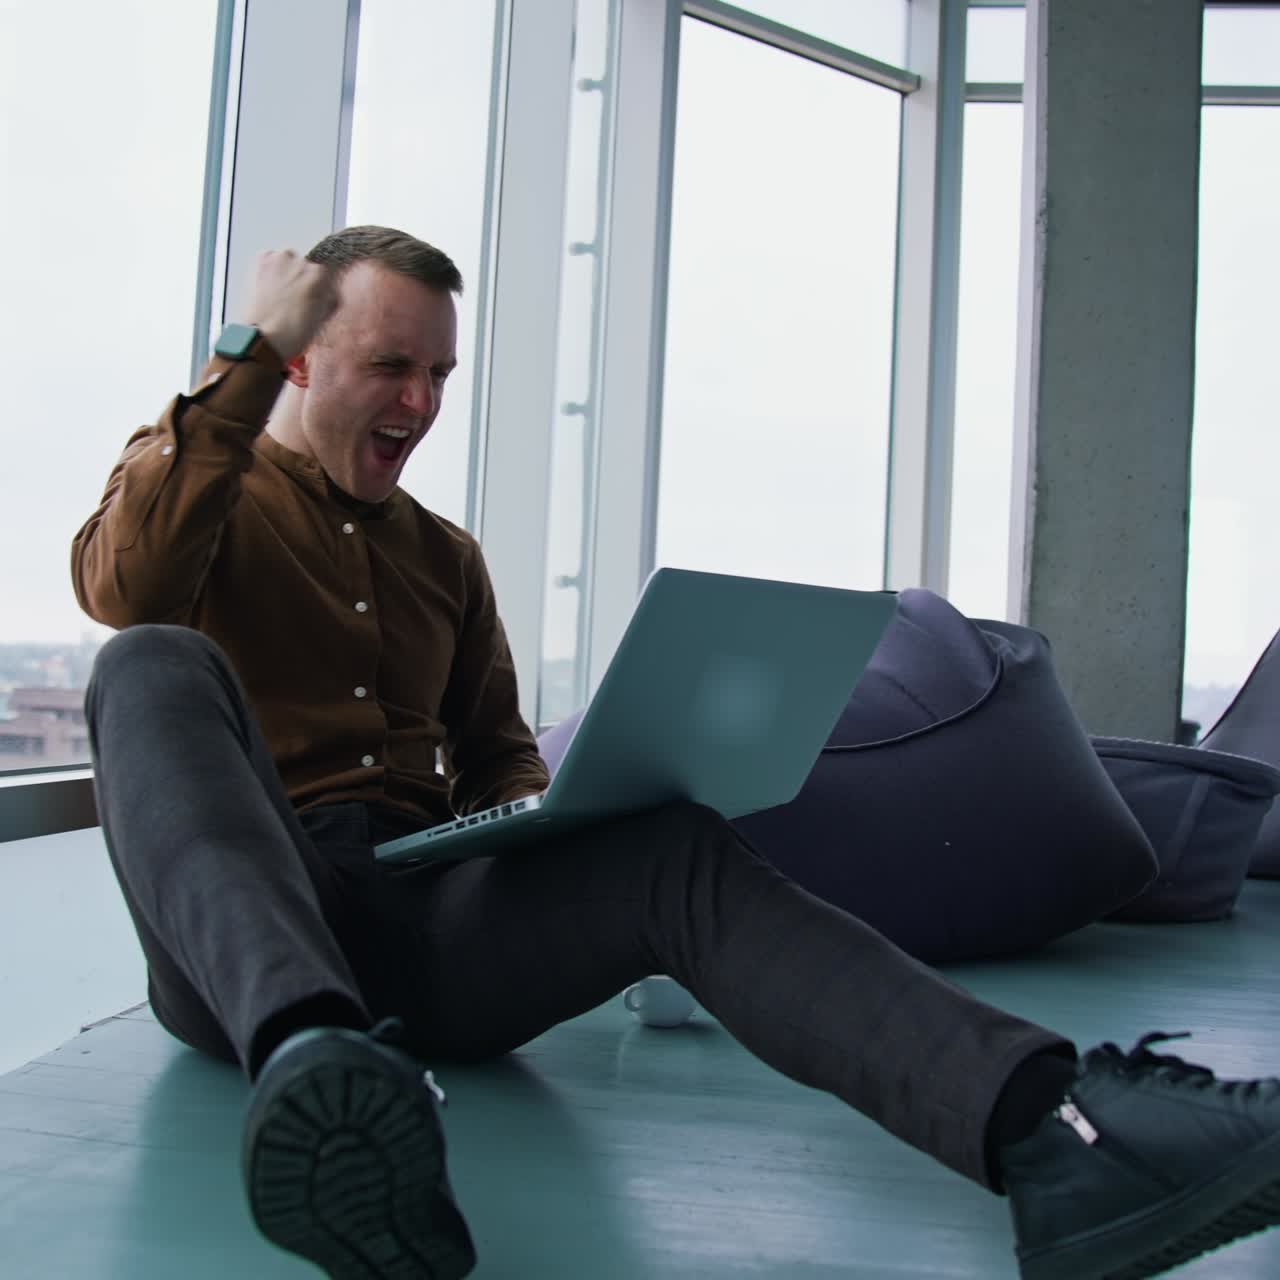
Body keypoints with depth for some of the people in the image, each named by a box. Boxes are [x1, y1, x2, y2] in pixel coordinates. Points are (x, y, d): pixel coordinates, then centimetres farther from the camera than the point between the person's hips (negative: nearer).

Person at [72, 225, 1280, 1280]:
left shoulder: (444, 555, 25)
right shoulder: (193, 473, 14)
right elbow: (125, 588, -10)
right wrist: (250, 351, -7)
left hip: (421, 920, 3)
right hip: (241, 927, -2)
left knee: (675, 845, -25)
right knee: (158, 670, -32)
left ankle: (1049, 1124, -46)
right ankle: (310, 1063, -57)